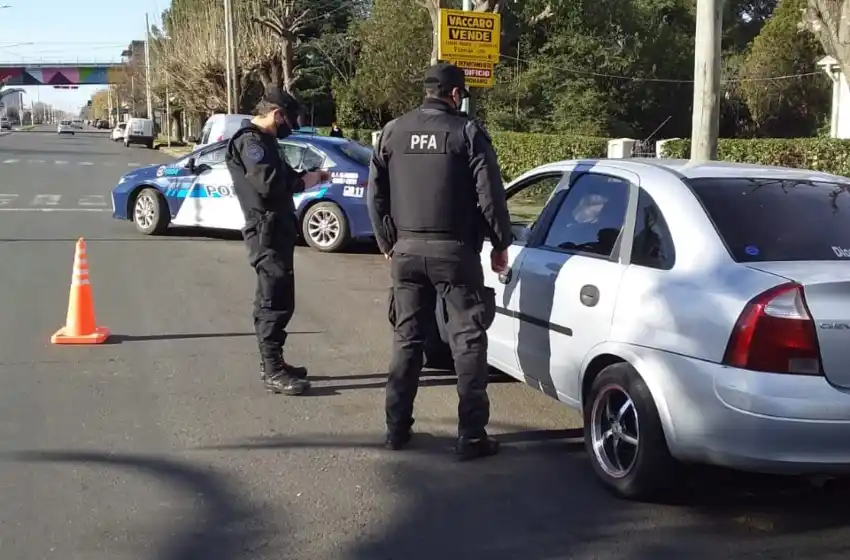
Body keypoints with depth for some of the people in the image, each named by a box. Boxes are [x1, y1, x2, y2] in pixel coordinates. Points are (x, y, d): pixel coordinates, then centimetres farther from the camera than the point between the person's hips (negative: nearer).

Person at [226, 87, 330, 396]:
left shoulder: (262, 140, 19)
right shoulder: (251, 142, -15)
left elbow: (279, 178, 19)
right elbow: (268, 184, -26)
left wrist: (305, 176, 3)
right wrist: (305, 181, -12)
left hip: (276, 229, 11)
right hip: (267, 231, -11)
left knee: (273, 300, 16)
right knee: (275, 301, -8)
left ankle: (271, 363, 25)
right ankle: (273, 371, -5)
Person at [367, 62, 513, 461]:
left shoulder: (393, 132, 6)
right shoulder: (467, 132, -6)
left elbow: (375, 195, 8)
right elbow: (489, 194, -8)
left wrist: (388, 244, 17)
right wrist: (500, 244, 4)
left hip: (407, 249, 4)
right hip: (454, 250, -4)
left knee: (407, 338, 14)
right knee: (468, 340, 2)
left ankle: (397, 428, 18)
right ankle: (471, 436, 2)